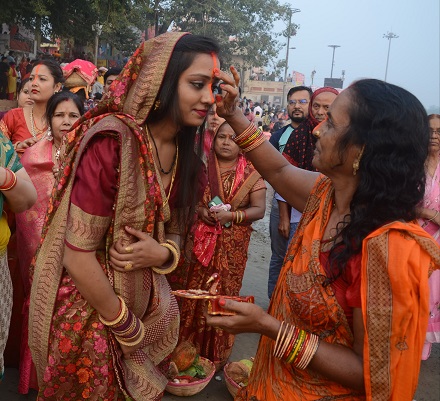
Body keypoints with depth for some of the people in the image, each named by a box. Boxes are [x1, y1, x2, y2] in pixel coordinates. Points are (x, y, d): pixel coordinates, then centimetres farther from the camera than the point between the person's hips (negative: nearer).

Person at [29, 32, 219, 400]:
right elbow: (77, 254, -24)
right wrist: (128, 329, -13)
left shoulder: (183, 152, -2)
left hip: (143, 302, 7)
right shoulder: (112, 141, -25)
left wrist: (161, 253, -17)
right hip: (89, 316, -6)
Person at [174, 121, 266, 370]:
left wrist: (232, 215, -18)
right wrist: (199, 210, -15)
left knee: (223, 296, 7)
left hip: (232, 247, 0)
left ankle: (216, 356, 25)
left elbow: (259, 209, -3)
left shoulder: (251, 172, 1)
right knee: (191, 292, 4)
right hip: (199, 241, 1)